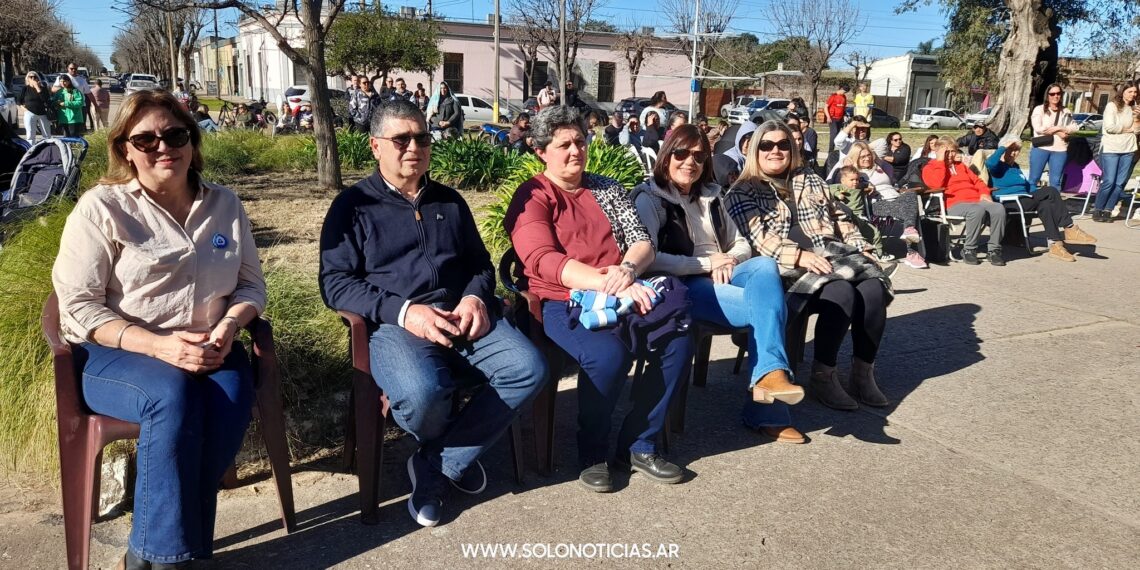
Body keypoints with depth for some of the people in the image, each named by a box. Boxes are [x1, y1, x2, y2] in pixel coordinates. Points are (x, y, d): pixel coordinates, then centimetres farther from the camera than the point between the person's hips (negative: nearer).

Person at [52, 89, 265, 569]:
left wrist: (229, 324, -13)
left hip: (204, 352, 3)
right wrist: (158, 346, -22)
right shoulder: (101, 207, -4)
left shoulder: (223, 205, 9)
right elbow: (79, 305, -9)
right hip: (113, 353, -3)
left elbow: (252, 283, 10)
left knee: (233, 395, -30)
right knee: (173, 393, -35)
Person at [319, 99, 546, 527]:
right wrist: (403, 311, -17)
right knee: (421, 392, -36)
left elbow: (481, 263, 21)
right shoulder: (352, 206, 8)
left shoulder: (450, 202, 22)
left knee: (528, 369, -23)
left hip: (463, 316, 4)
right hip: (394, 323, -4)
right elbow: (335, 283, -2)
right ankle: (458, 454, 4)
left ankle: (437, 465, -7)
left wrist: (476, 298, -4)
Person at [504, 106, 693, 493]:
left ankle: (639, 446, -1)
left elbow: (643, 242, 9)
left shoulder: (608, 189, 18)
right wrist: (611, 285, -25)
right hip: (564, 304, -5)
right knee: (608, 355, -34)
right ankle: (592, 453, -5)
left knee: (678, 344, -20)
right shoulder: (531, 197, 2)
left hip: (624, 295, 5)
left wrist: (628, 268, -17)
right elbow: (544, 261, -14)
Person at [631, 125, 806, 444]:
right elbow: (649, 259, -14)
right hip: (684, 287, -6)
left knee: (764, 265, -28)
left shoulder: (711, 196, 21)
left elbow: (742, 245, 21)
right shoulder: (649, 199, 0)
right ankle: (767, 412, -22)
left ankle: (770, 375, -32)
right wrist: (707, 264, -13)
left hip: (723, 277, 6)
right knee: (767, 304, -27)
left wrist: (729, 259, -4)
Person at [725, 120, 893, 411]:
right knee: (841, 293, -32)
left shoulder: (811, 181, 24)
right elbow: (759, 237, -9)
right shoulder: (742, 192, 6)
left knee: (874, 288, -24)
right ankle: (822, 376, -16)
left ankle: (863, 373, -11)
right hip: (786, 268, -5)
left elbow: (840, 220, 25)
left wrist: (862, 249, 8)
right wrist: (799, 256, -22)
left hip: (833, 256, 6)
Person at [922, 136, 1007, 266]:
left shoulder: (960, 165, 33)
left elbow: (977, 181, 29)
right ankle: (969, 250, -21)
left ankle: (994, 250, -17)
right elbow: (937, 184, -9)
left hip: (976, 200, 6)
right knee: (977, 211, -39)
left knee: (999, 209, -26)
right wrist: (941, 161, -3)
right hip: (954, 204, -6)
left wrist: (984, 193, 8)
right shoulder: (929, 168, 13)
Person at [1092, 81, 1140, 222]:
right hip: (1110, 149, -5)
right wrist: (1128, 129, -1)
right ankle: (1097, 210, 0)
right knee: (1109, 182, -10)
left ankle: (1108, 211, 6)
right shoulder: (1112, 106, -3)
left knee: (1120, 183, 1)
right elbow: (1109, 127, -13)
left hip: (1128, 150, 5)